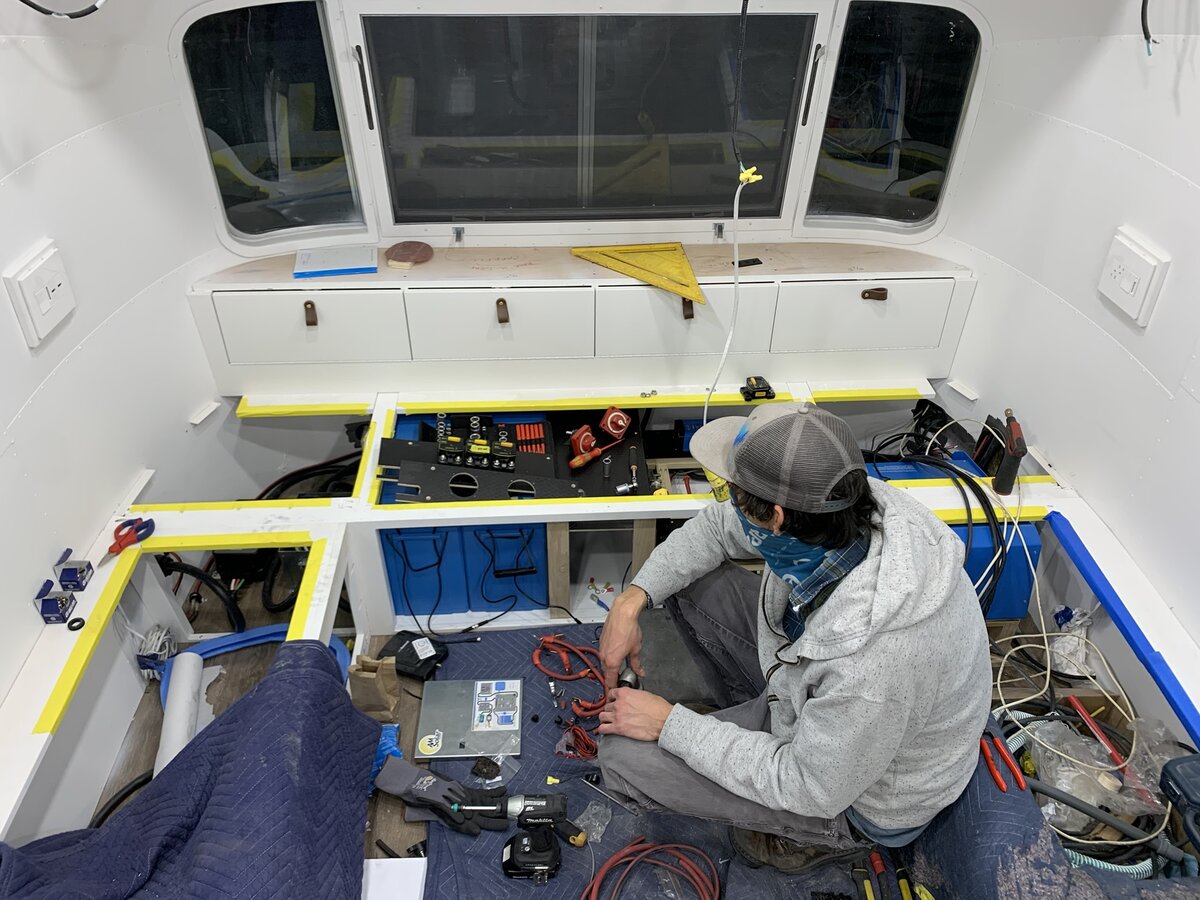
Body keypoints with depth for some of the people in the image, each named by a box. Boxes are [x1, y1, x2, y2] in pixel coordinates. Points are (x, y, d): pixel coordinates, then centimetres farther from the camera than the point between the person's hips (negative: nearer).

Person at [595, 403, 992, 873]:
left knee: (623, 755, -13)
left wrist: (669, 724, -19)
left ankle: (812, 834, 10)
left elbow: (809, 788, -25)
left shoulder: (871, 661, -43)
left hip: (855, 790, -6)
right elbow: (717, 527, -7)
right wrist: (633, 599, -15)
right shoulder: (855, 506, -24)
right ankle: (753, 720, 18)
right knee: (689, 576, -2)